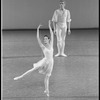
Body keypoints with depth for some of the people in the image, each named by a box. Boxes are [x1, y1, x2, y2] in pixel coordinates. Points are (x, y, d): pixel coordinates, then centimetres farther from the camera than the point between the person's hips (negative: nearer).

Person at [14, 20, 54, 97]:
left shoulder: (51, 44, 3)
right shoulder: (43, 46, -4)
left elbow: (52, 34, 6)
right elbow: (38, 38, -10)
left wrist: (49, 26, 7)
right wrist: (38, 29, -12)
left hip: (50, 62, 3)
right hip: (45, 61, -3)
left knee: (47, 76, 12)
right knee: (33, 69, -13)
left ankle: (46, 90, 22)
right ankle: (20, 77, -9)